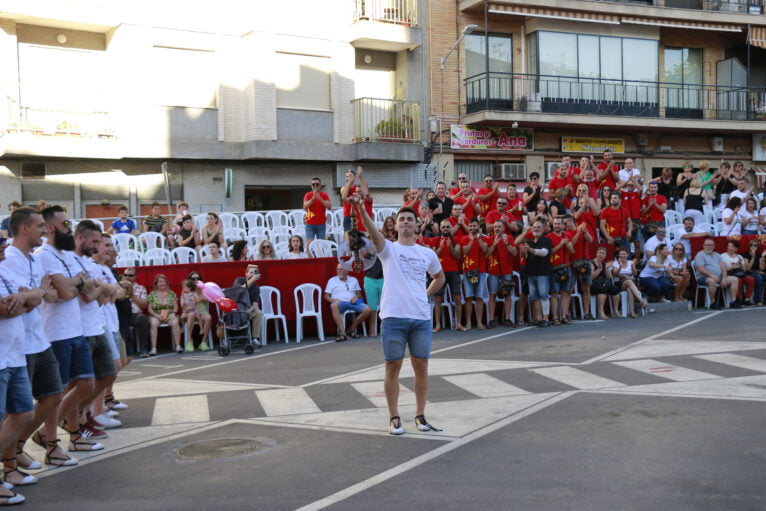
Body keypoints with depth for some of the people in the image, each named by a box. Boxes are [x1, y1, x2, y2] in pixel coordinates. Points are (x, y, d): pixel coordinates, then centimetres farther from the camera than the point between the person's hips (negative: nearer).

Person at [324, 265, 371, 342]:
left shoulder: (354, 280, 24)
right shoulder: (332, 280, 17)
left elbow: (359, 294, 22)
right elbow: (326, 296, 11)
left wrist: (356, 296, -3)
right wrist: (333, 300, -10)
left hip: (353, 303, 3)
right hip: (340, 303, -3)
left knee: (367, 309, -25)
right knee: (334, 306, -40)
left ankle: (351, 329, -8)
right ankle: (342, 333, -43)